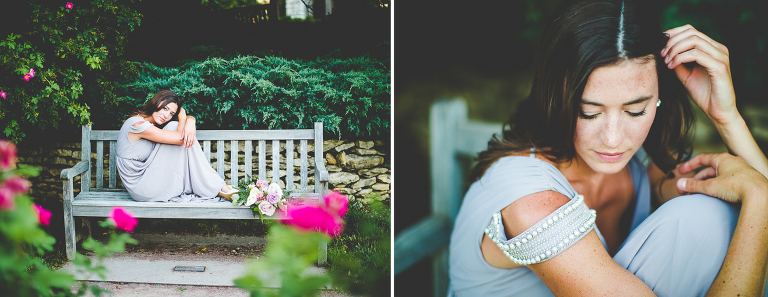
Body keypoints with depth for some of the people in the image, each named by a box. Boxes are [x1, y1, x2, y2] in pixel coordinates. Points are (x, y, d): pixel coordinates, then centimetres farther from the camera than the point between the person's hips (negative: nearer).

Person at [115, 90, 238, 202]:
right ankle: (218, 188, -9)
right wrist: (182, 118, -2)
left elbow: (189, 117, 11)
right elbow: (180, 138, -20)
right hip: (140, 188, -9)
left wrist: (190, 121, -13)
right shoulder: (138, 125, -19)